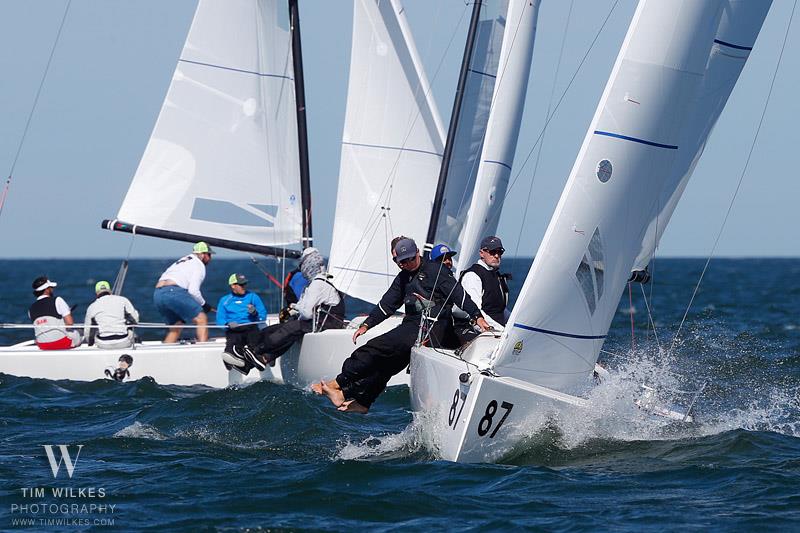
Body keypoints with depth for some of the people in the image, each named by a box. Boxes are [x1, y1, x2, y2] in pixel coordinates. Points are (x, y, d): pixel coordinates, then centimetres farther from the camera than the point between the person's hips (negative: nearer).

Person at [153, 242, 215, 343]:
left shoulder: (181, 261, 32)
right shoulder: (199, 265, 5)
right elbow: (193, 290, -7)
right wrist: (204, 304, 9)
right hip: (173, 292, -8)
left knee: (175, 328, 19)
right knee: (202, 319, -5)